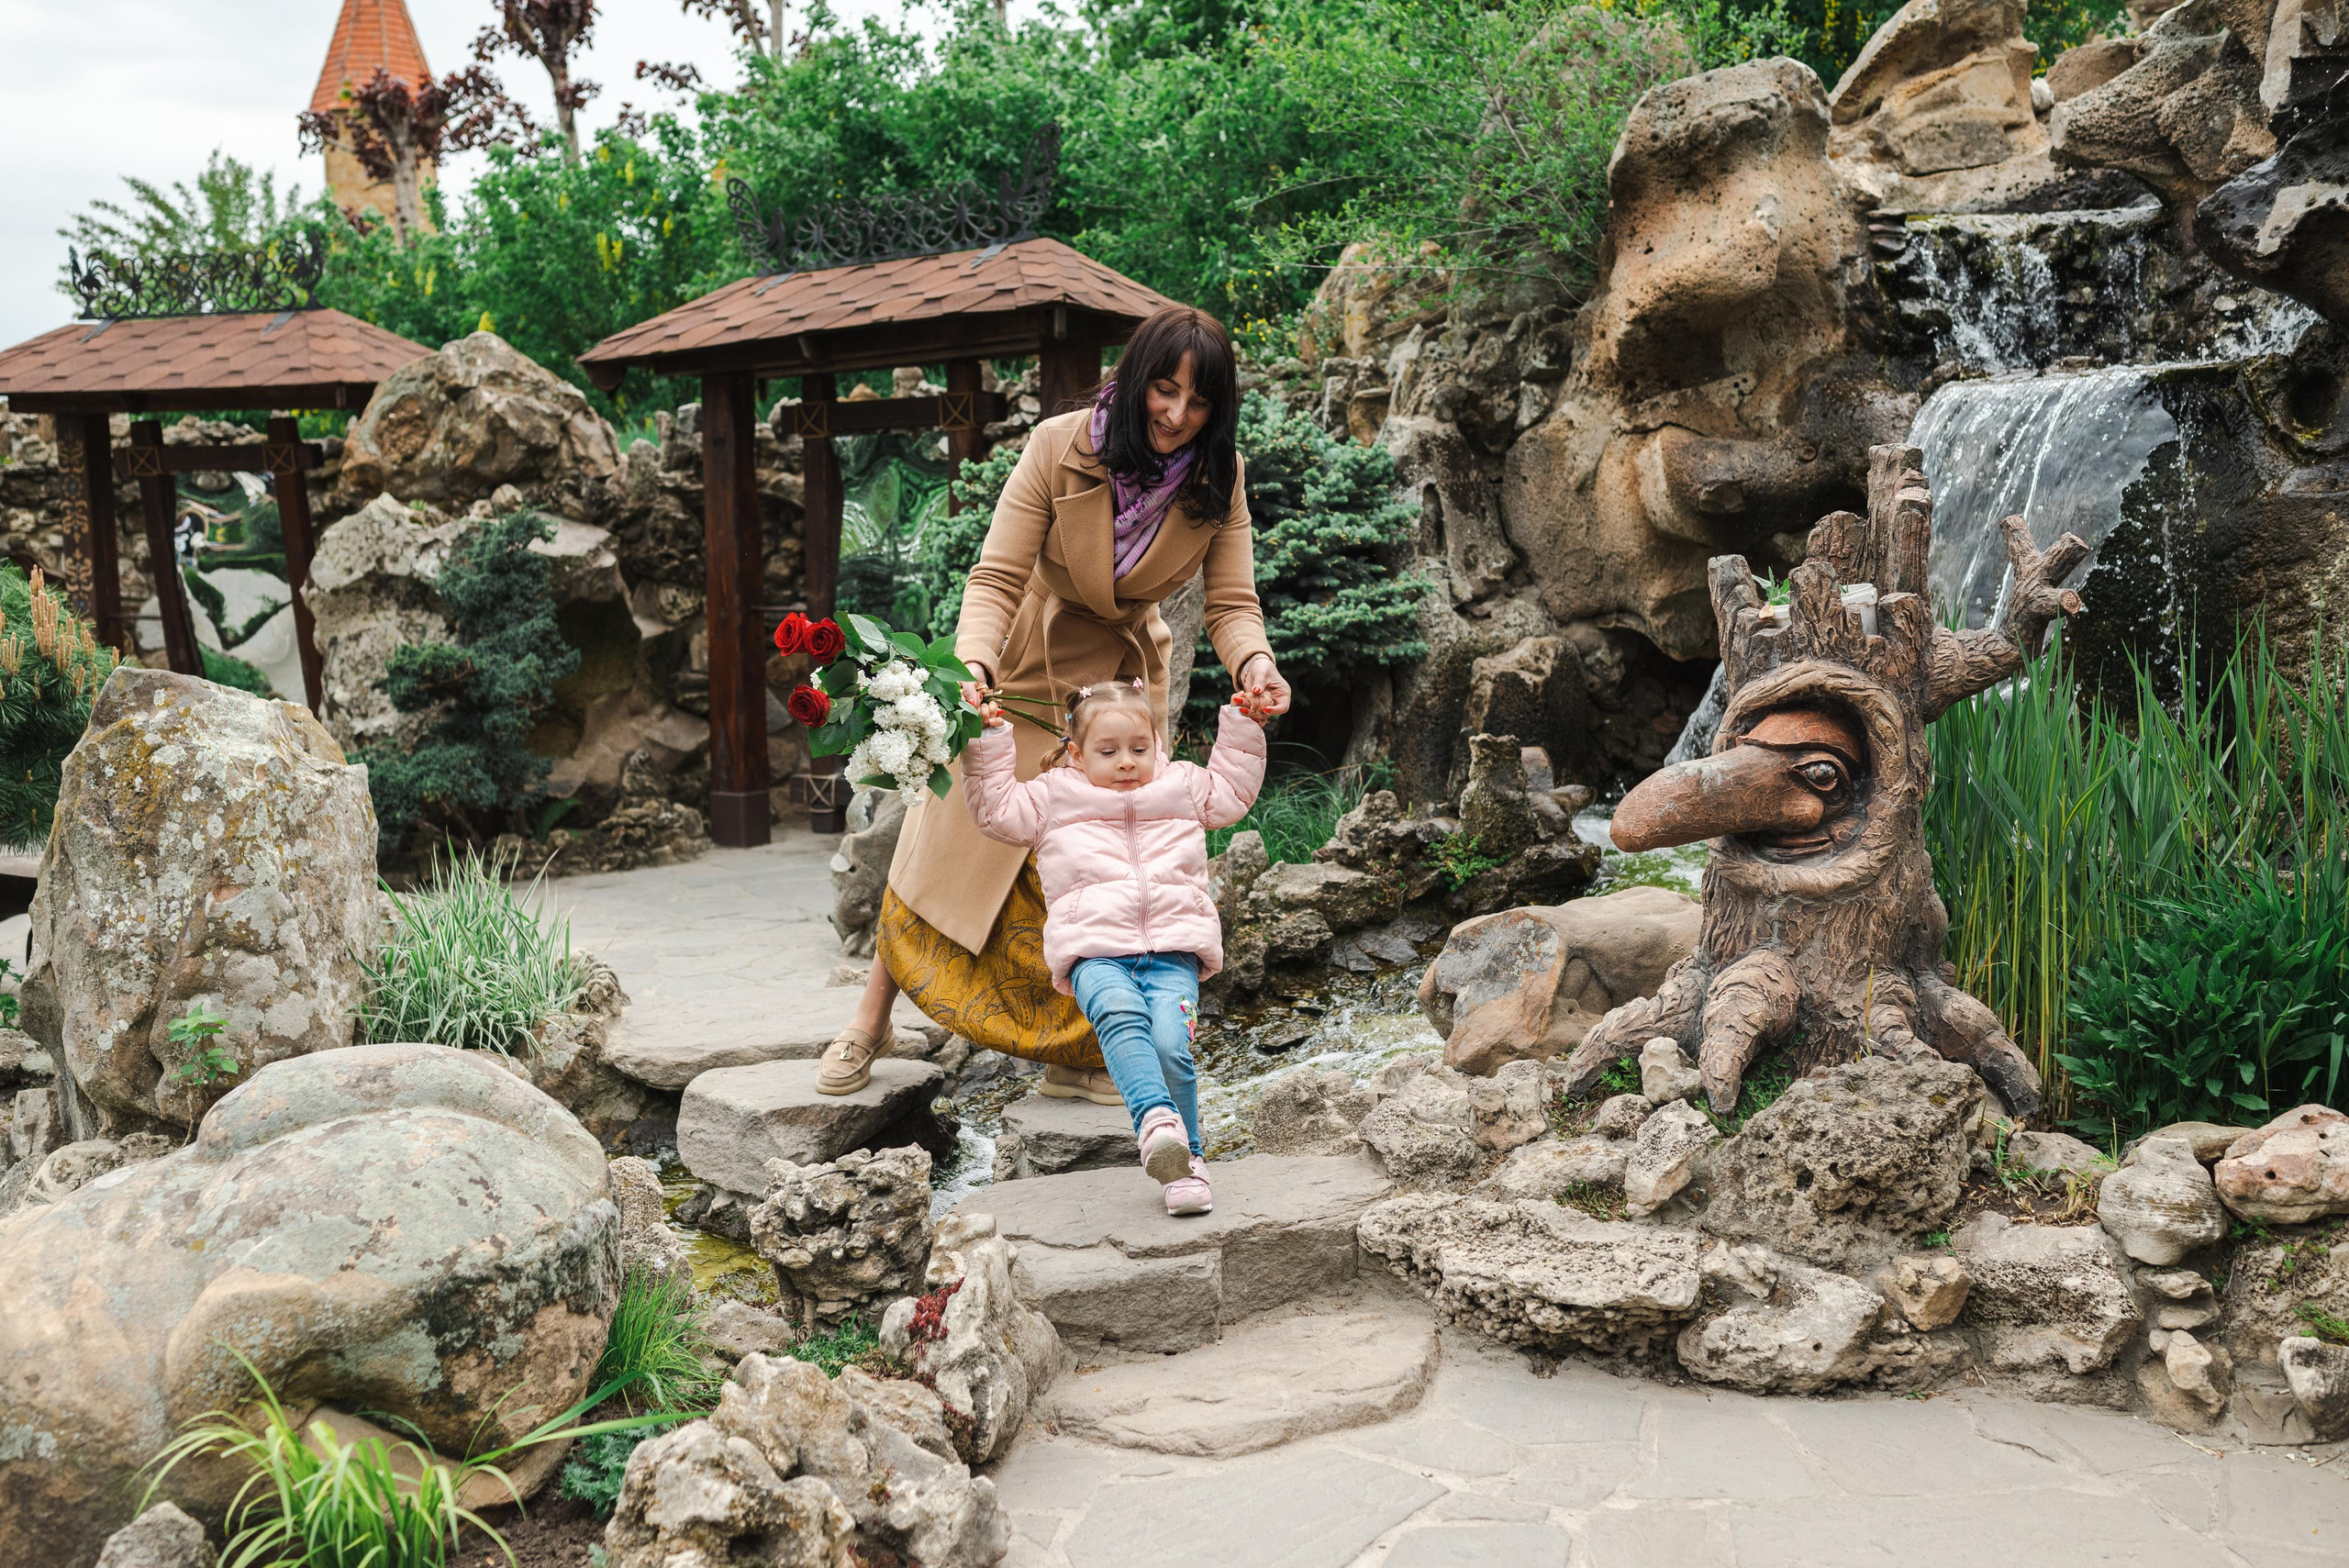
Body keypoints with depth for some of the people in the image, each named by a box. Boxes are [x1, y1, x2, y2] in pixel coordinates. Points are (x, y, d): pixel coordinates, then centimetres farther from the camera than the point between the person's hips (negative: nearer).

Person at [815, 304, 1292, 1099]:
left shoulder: (1219, 479, -16)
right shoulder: (1060, 446, -25)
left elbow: (1232, 601, -18)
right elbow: (996, 578, -26)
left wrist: (1255, 663, -40)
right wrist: (973, 665, -44)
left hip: (1124, 680, 2)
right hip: (1029, 668, -2)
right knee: (953, 839, 5)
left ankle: (1075, 1056, 17)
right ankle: (872, 1018, 21)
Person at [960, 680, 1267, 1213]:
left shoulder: (1181, 787, 23)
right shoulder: (1053, 797, 18)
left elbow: (1234, 789, 36)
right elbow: (995, 809, 19)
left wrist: (1243, 727, 31)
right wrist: (990, 744, 14)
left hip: (1173, 952, 1)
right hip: (1095, 952, -1)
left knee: (1171, 1043, -24)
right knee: (1120, 1016, -36)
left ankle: (1186, 1158, -11)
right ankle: (1155, 1119, -53)